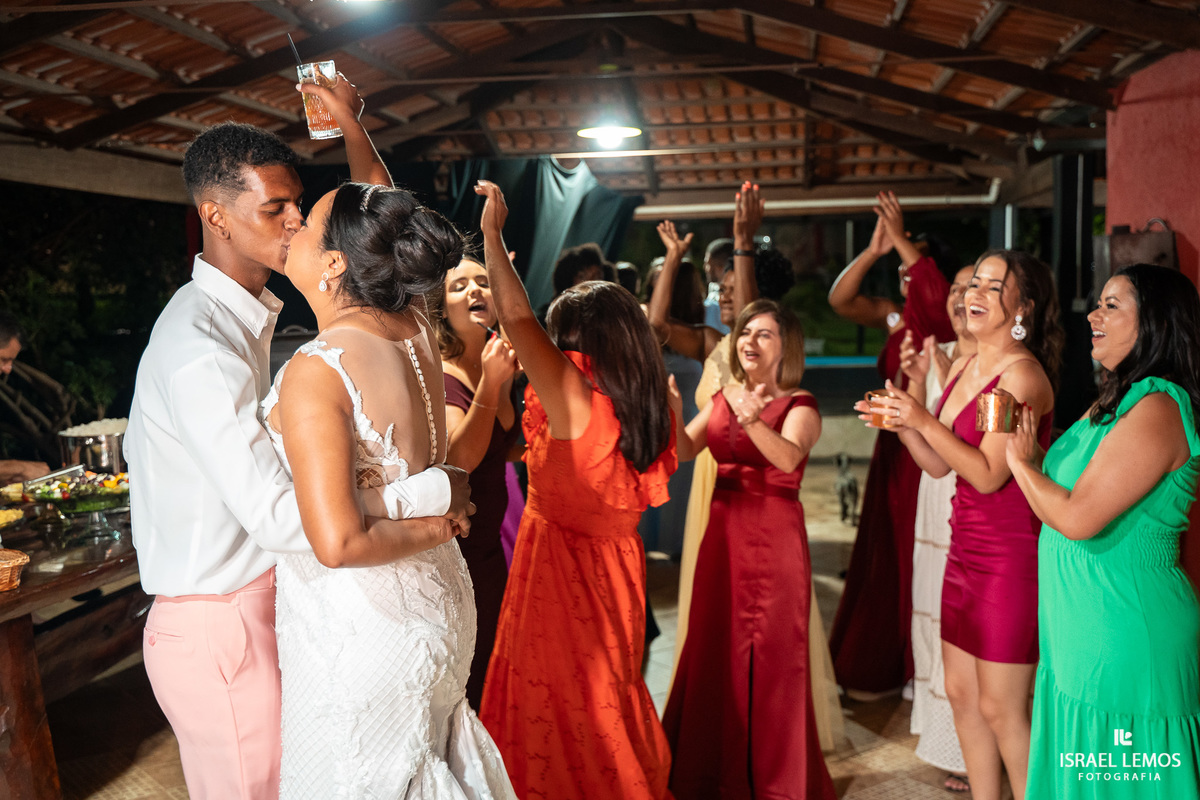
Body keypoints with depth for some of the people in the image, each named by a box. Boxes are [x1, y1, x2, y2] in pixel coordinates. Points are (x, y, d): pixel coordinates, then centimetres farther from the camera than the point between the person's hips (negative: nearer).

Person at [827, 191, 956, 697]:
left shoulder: (953, 327, -9)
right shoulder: (895, 316, 9)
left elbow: (940, 295, -30)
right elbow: (840, 298, 2)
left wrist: (901, 240, -26)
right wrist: (874, 251, -8)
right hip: (894, 450, 6)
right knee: (884, 556, 12)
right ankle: (878, 667, 27)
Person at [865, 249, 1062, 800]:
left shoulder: (1023, 374, -15)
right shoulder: (963, 366, 11)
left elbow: (989, 475, -19)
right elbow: (939, 465, 13)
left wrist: (925, 420, -20)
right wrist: (902, 424, -2)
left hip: (1010, 556, -8)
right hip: (966, 548, 8)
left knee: (1000, 708, 1)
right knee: (960, 693, 16)